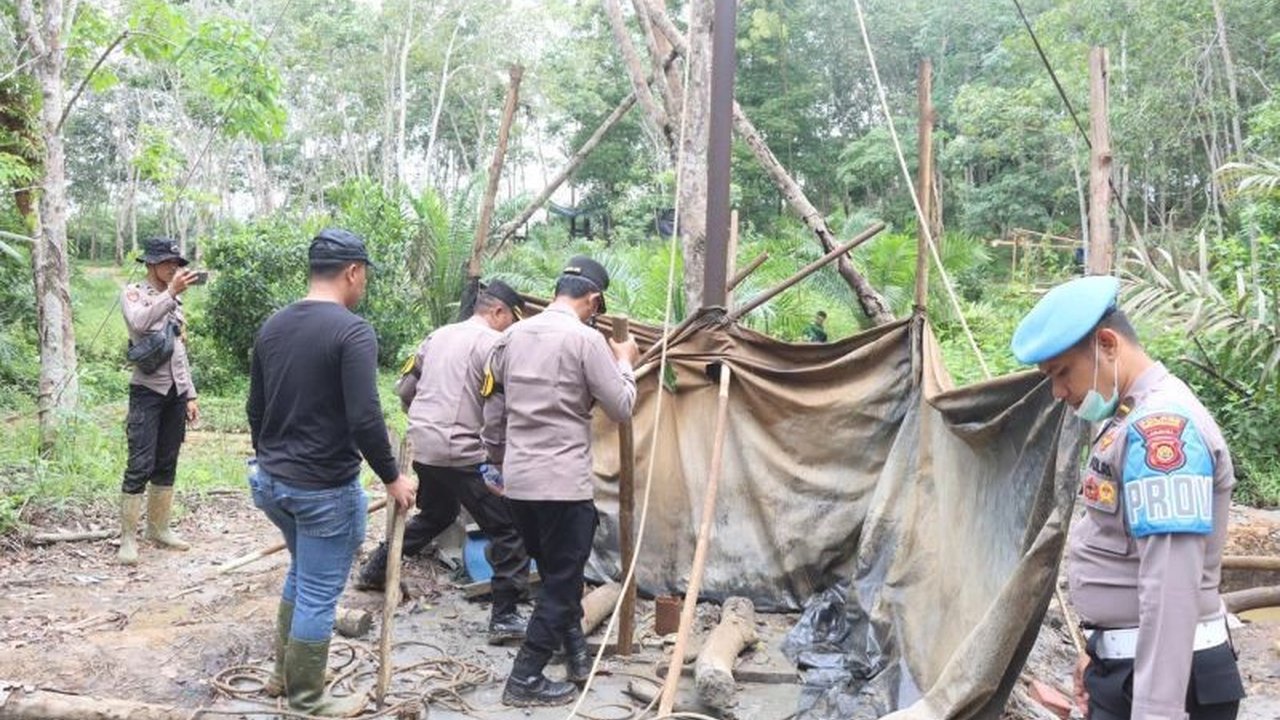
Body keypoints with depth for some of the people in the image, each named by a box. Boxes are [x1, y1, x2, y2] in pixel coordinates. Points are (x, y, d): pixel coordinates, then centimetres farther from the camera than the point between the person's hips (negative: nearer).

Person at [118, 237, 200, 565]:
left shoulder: (175, 302, 16)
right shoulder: (133, 293, -2)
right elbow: (139, 322, -26)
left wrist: (190, 394, 14)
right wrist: (171, 293, -34)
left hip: (175, 393, 6)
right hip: (147, 392, -6)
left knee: (167, 465, 10)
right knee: (140, 465, -9)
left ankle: (158, 528, 20)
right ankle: (128, 537, -3)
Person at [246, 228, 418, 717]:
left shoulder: (273, 326, 6)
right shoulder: (352, 331, -18)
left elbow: (255, 410, 14)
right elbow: (365, 420, -23)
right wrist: (392, 478, -10)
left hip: (271, 481, 8)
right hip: (325, 488, -8)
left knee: (302, 574, 26)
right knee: (318, 594, 5)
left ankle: (284, 675, 36)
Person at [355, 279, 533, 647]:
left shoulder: (438, 336, 14)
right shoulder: (493, 343, -9)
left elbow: (404, 390, 19)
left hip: (420, 449, 8)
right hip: (461, 455, -8)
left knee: (435, 515, 32)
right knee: (510, 530, -1)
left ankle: (375, 570, 40)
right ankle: (505, 618, -3)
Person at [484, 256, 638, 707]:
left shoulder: (511, 336, 8)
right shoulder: (585, 339, -12)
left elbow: (493, 414, 13)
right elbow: (621, 408, -7)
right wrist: (625, 362, 10)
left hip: (518, 481, 7)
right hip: (563, 484, -7)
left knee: (555, 574, 22)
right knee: (561, 583, 5)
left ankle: (576, 655, 33)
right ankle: (525, 681, 8)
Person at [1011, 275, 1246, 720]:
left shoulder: (1161, 426, -20)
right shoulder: (1137, 419, 12)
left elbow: (1171, 586, -26)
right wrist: (1101, 651, 22)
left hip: (1161, 678, -9)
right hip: (1128, 663, 9)